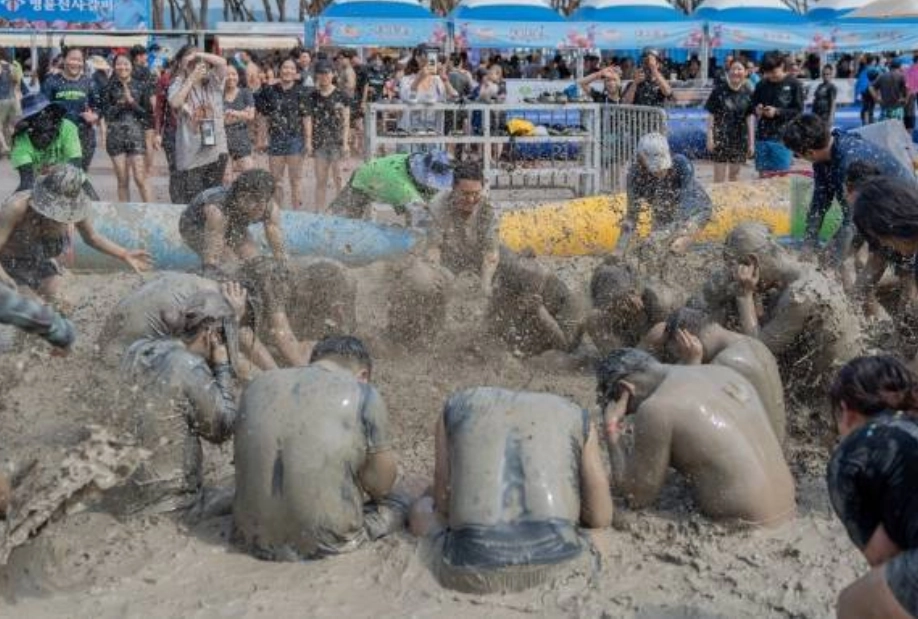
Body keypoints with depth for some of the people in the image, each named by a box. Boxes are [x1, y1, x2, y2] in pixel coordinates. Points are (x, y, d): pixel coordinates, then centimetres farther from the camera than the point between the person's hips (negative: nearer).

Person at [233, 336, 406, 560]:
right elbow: (381, 485, -6)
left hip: (254, 538, 5)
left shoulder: (259, 385, 5)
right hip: (326, 545, -4)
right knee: (398, 505, 24)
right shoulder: (364, 394, -8)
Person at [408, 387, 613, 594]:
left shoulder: (456, 408, 22)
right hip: (554, 561, 0)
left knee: (423, 509, 33)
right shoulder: (576, 416, 20)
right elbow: (600, 518, 21)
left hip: (474, 564, 0)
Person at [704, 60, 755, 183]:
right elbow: (711, 115, -3)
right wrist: (710, 138, -8)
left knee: (734, 176, 14)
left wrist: (751, 142, 0)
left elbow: (750, 118, 2)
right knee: (719, 178, -5)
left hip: (740, 138, 3)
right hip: (721, 137, -3)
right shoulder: (719, 90, -6)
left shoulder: (748, 93, 1)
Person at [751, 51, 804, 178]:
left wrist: (777, 112, -15)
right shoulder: (762, 85, 7)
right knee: (763, 175, 7)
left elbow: (798, 111, -4)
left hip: (782, 138, -4)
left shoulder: (794, 84, -3)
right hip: (762, 137, 4)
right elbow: (753, 104, 18)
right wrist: (757, 109, -5)